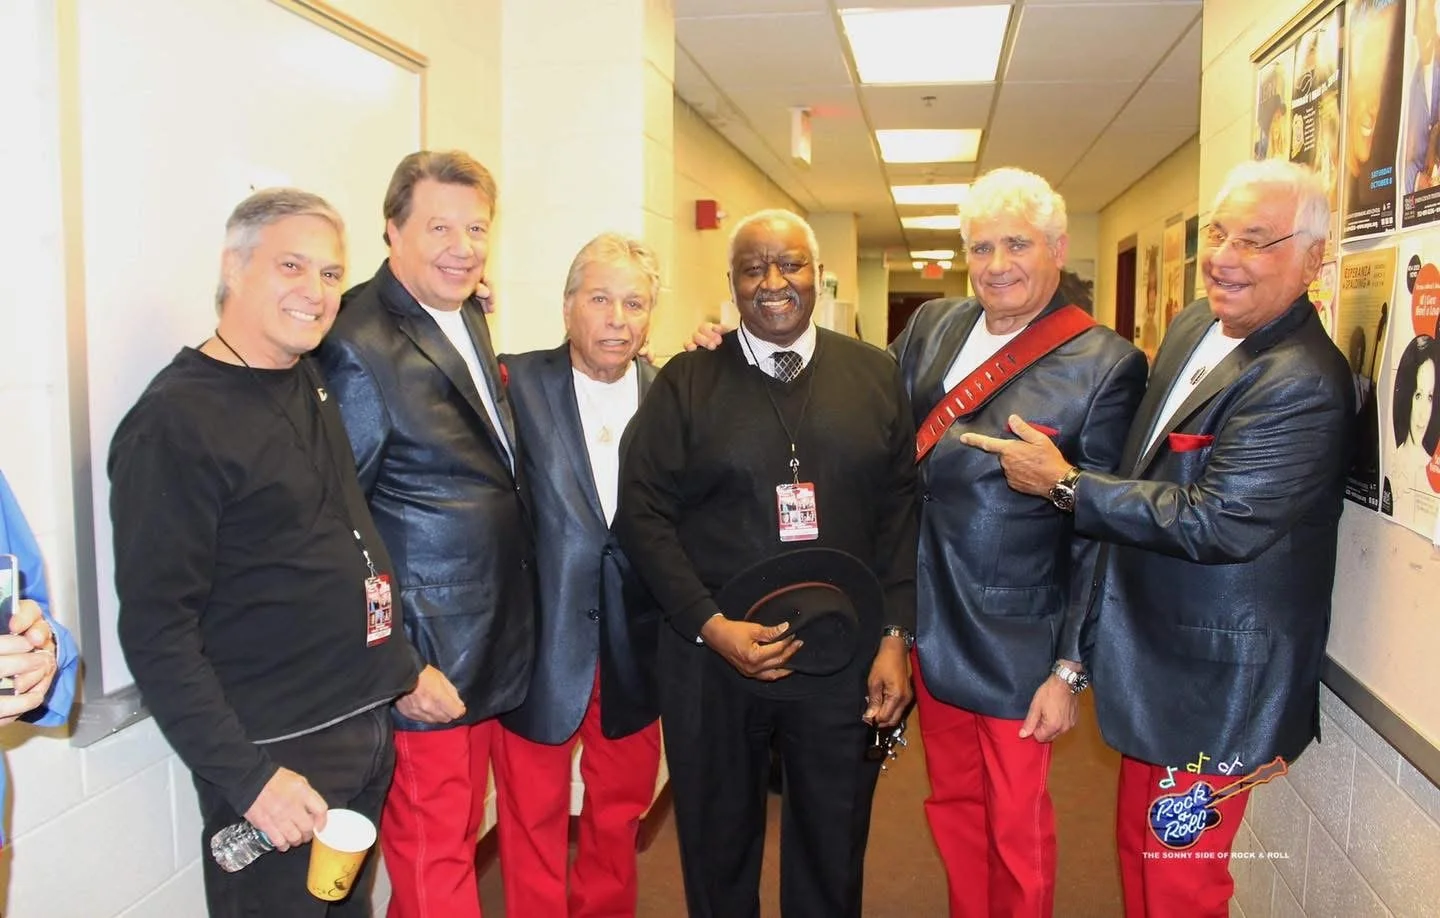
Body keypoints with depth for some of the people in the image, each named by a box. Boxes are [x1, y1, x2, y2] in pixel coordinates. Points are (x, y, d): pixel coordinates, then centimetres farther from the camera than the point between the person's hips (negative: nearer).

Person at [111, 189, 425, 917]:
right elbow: (155, 631, -18)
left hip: (368, 732, 7)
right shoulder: (175, 421, -17)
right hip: (273, 756, -7)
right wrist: (249, 777, -20)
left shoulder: (311, 381, 4)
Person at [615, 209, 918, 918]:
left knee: (833, 857, 16)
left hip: (846, 657, 1)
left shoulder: (875, 376, 4)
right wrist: (711, 626, -13)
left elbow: (900, 510, 3)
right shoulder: (686, 383, -1)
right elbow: (643, 514, -5)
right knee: (718, 849, 17)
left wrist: (895, 637, -4)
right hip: (713, 654, -1)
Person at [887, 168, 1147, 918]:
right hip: (930, 628, 5)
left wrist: (1070, 669, -10)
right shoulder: (931, 328, 4)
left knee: (1018, 831, 12)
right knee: (952, 806, 21)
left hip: (1016, 647, -5)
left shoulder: (1105, 365, -11)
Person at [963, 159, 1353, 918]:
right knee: (1139, 851, 23)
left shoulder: (1301, 384, -24)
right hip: (1154, 662, 8)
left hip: (1213, 681, -8)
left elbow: (1215, 524, -29)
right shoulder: (1196, 325, 4)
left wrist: (1062, 482, -22)